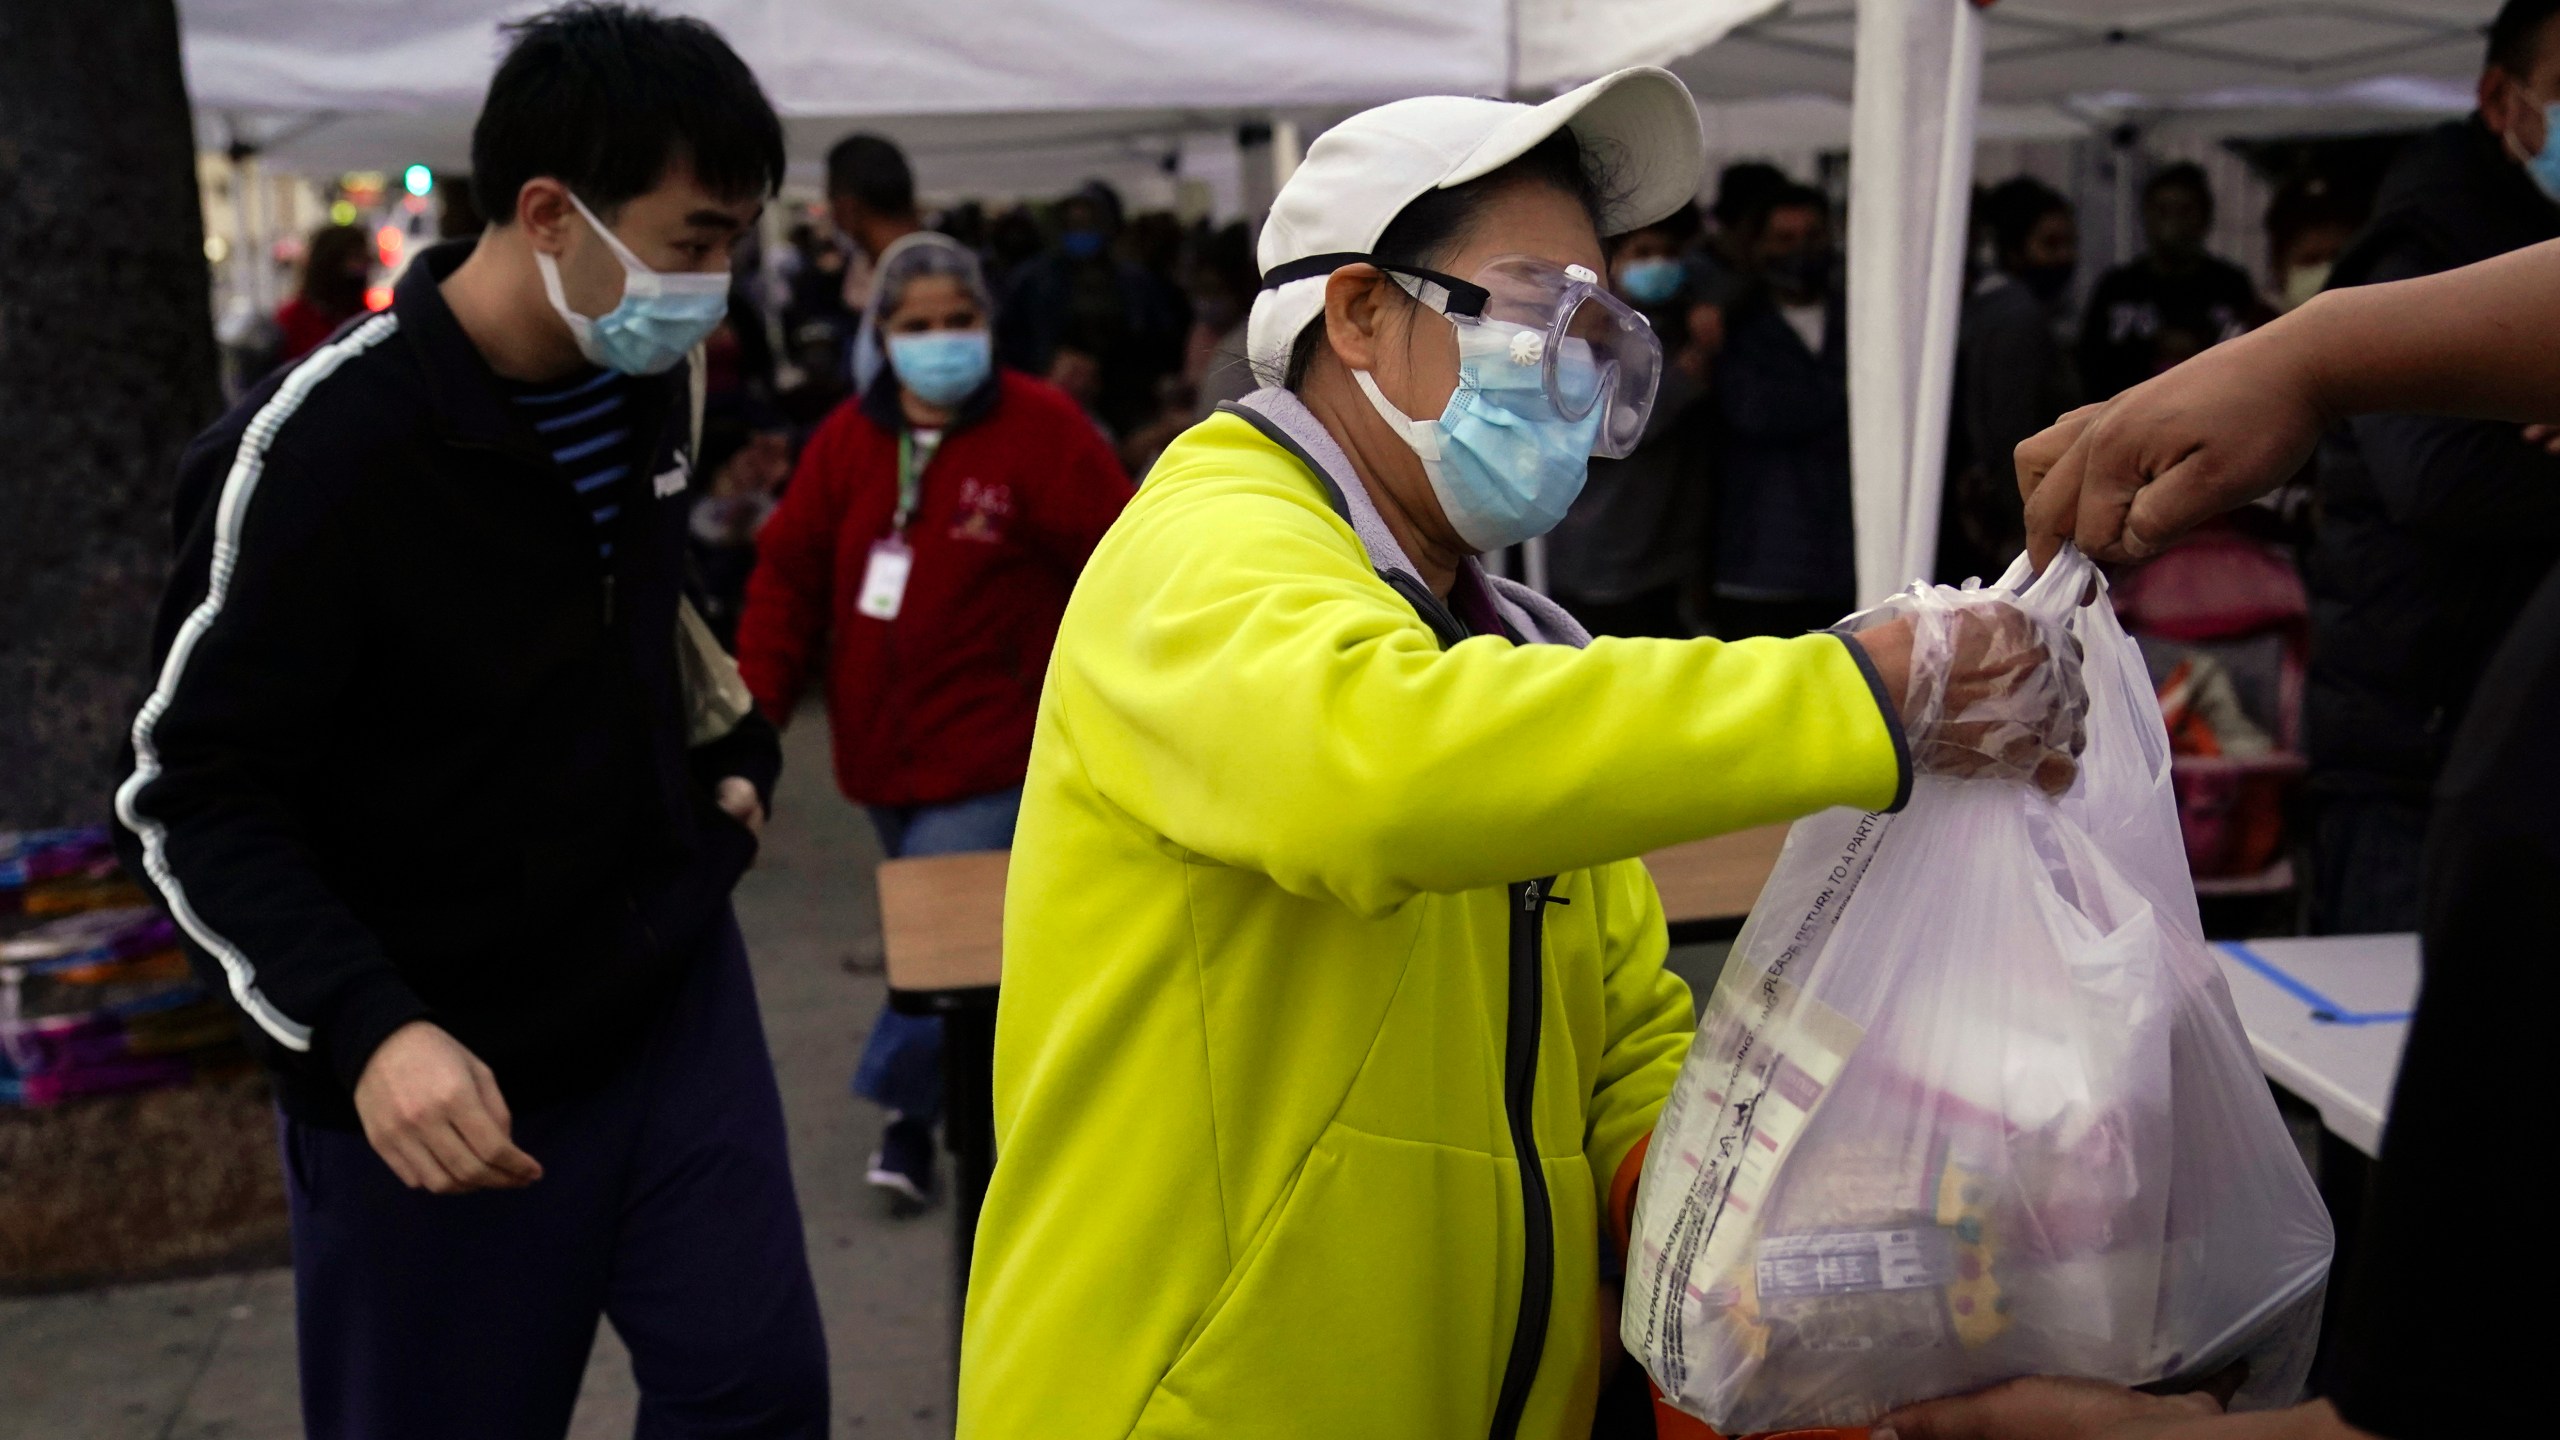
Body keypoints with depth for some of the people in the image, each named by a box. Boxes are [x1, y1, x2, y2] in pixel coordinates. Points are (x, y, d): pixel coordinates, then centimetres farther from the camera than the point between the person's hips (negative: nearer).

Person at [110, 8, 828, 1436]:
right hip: (444, 1075, -5)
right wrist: (363, 1028, -28)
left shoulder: (651, 383, 0)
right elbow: (198, 792, -16)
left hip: (676, 984, 5)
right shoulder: (321, 449, -20)